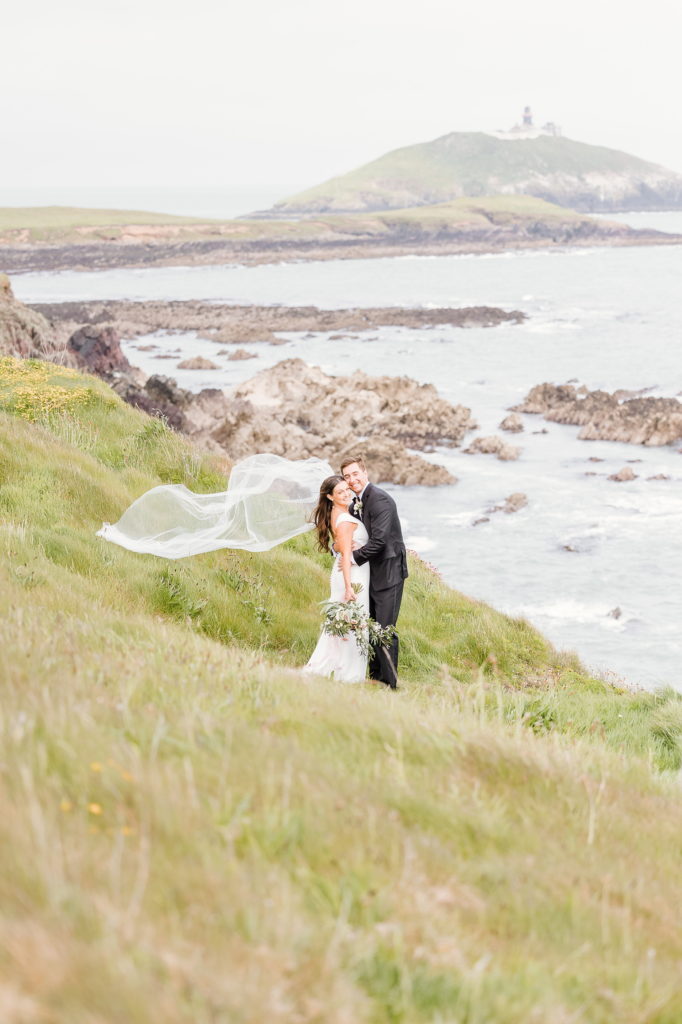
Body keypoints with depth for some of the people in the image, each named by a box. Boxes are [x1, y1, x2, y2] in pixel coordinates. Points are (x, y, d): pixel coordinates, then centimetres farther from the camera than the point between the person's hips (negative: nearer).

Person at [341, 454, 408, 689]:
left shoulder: (380, 500, -18)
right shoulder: (355, 504, 11)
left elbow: (379, 539, -25)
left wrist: (355, 557, -15)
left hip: (388, 572, -10)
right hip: (372, 573, 10)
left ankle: (390, 684, -2)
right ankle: (375, 677, 27)